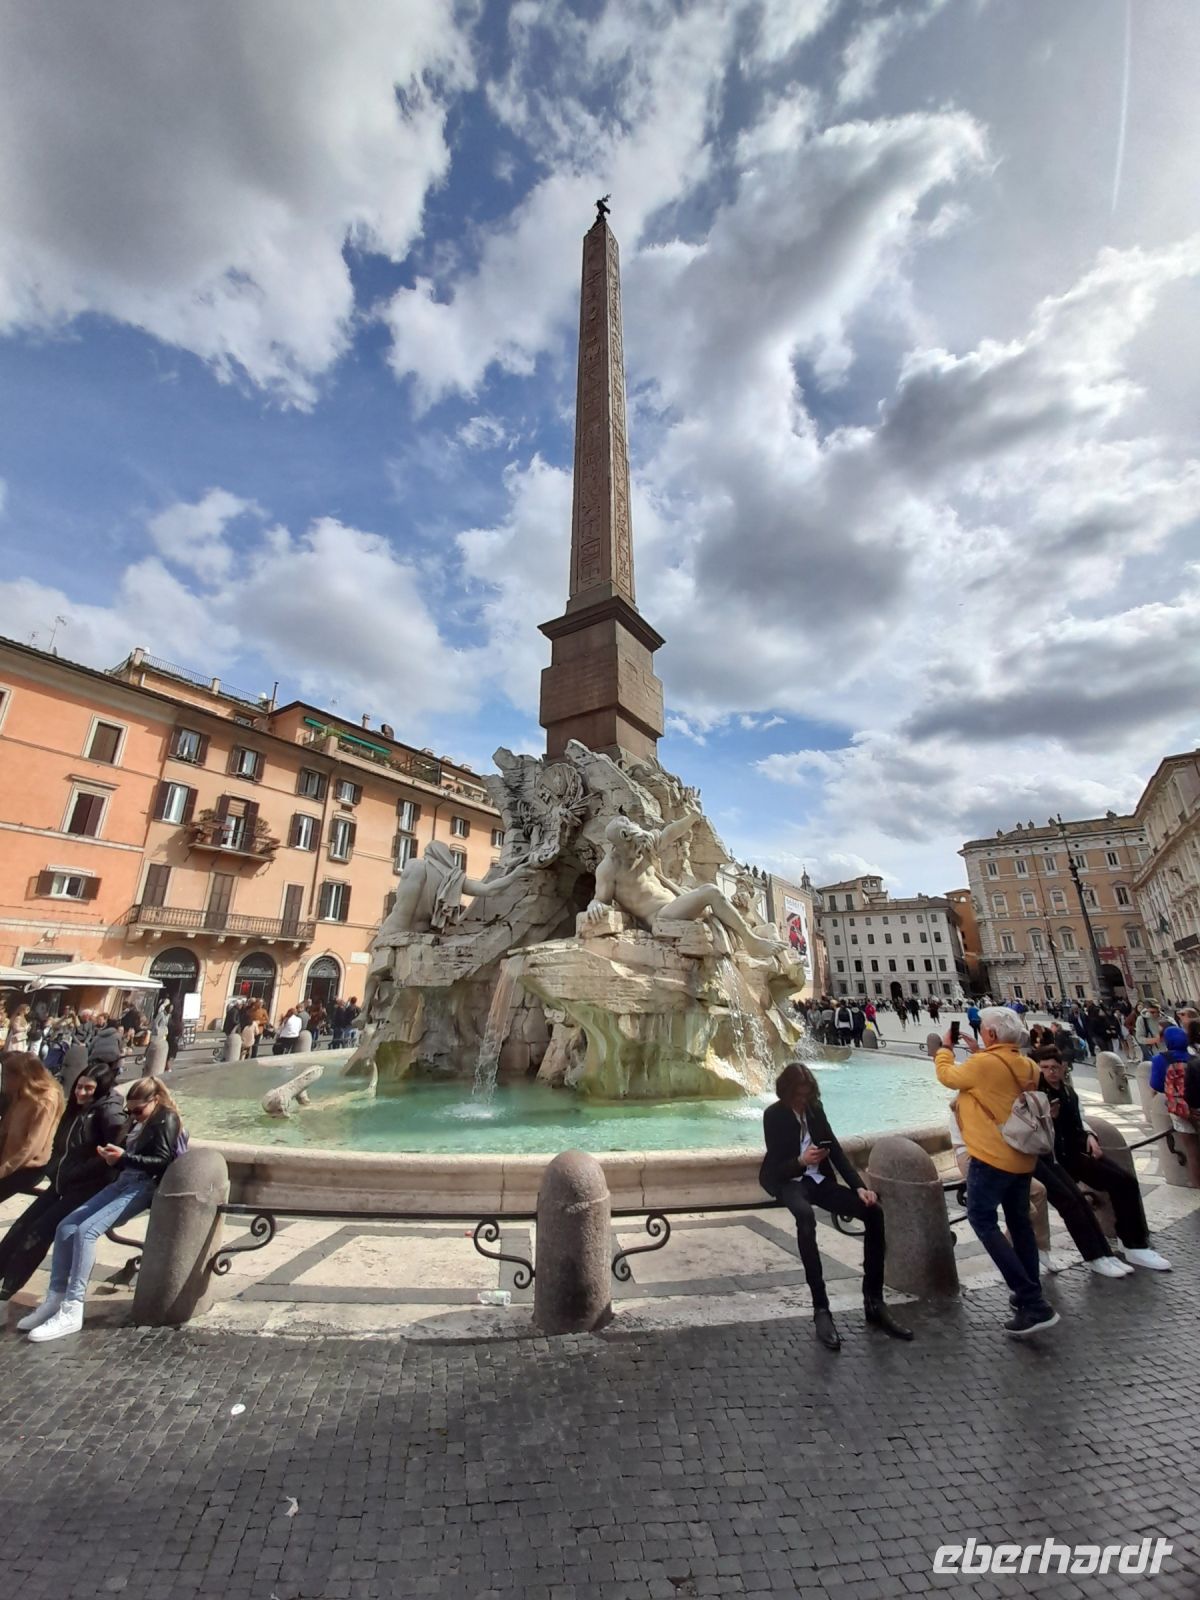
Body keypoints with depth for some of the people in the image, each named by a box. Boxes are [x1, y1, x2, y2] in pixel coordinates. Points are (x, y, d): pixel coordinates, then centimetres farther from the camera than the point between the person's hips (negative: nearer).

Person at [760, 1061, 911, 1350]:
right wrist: (800, 1161, -36)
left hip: (818, 1179, 6)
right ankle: (821, 1310, -33)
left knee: (874, 1211, -15)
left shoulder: (815, 1108, 4)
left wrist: (859, 1186, -14)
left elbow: (836, 1149, 0)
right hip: (788, 1181, -6)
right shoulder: (773, 1115, -13)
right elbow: (776, 1167, -15)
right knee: (805, 1215, -41)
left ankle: (873, 1303, -5)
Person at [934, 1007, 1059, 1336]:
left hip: (992, 1156, -8)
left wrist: (945, 1047, 10)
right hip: (1022, 1155, 8)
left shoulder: (983, 1063, -21)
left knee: (983, 1221, 0)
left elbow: (947, 1075, -5)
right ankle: (1031, 1294, 27)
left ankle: (1033, 1303, -5)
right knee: (1020, 1222, 19)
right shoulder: (1027, 1066, 1)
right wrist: (978, 1053, 15)